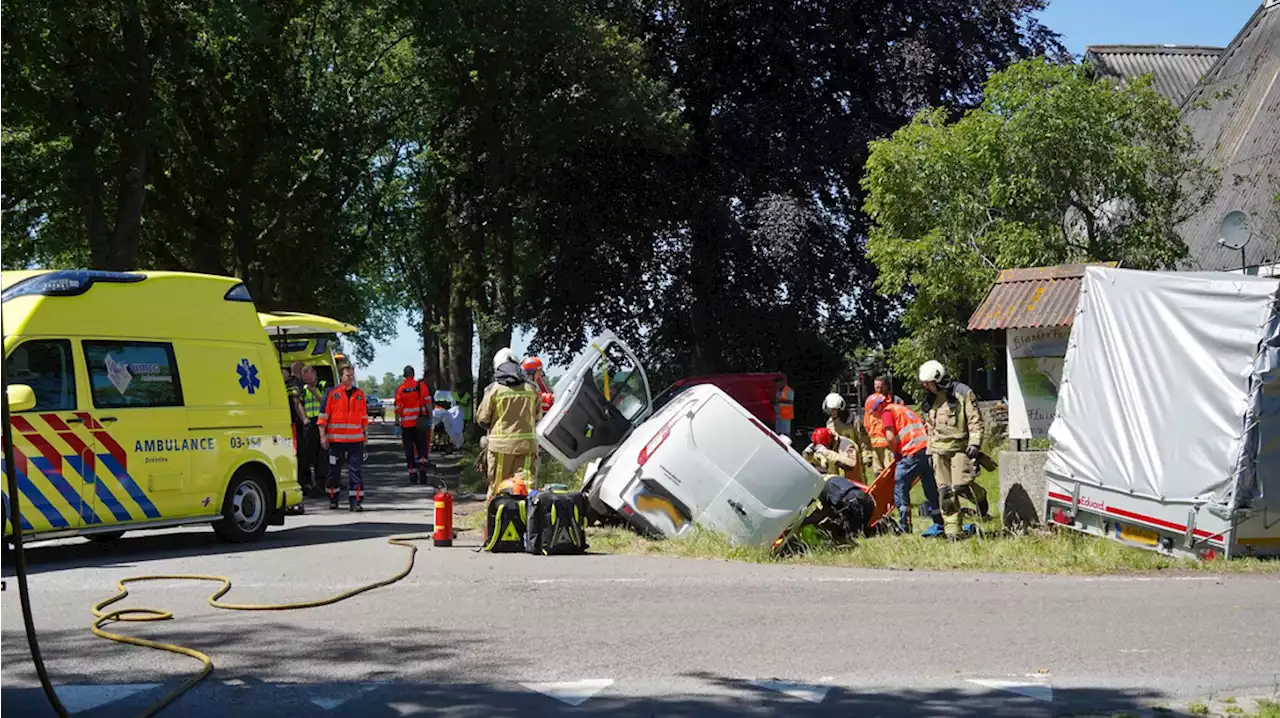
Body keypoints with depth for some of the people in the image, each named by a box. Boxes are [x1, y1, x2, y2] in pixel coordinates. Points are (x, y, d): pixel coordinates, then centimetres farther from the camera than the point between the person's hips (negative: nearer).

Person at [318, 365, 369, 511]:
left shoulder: (360, 394, 10)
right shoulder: (331, 393, -1)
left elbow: (364, 415, 19)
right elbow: (323, 415, -1)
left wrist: (365, 433, 18)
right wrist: (323, 435, -6)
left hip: (356, 439, 2)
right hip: (336, 439, -2)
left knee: (356, 470, -3)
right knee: (334, 470, 7)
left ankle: (356, 501, -2)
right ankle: (333, 499, 21)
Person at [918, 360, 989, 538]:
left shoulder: (962, 393, -6)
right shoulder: (931, 399, 14)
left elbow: (975, 420, -8)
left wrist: (974, 443, -18)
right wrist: (930, 451, 20)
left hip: (960, 447, -6)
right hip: (939, 449, 6)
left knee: (961, 486, -17)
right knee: (945, 492, 0)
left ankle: (980, 497, 16)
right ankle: (953, 529, 5)